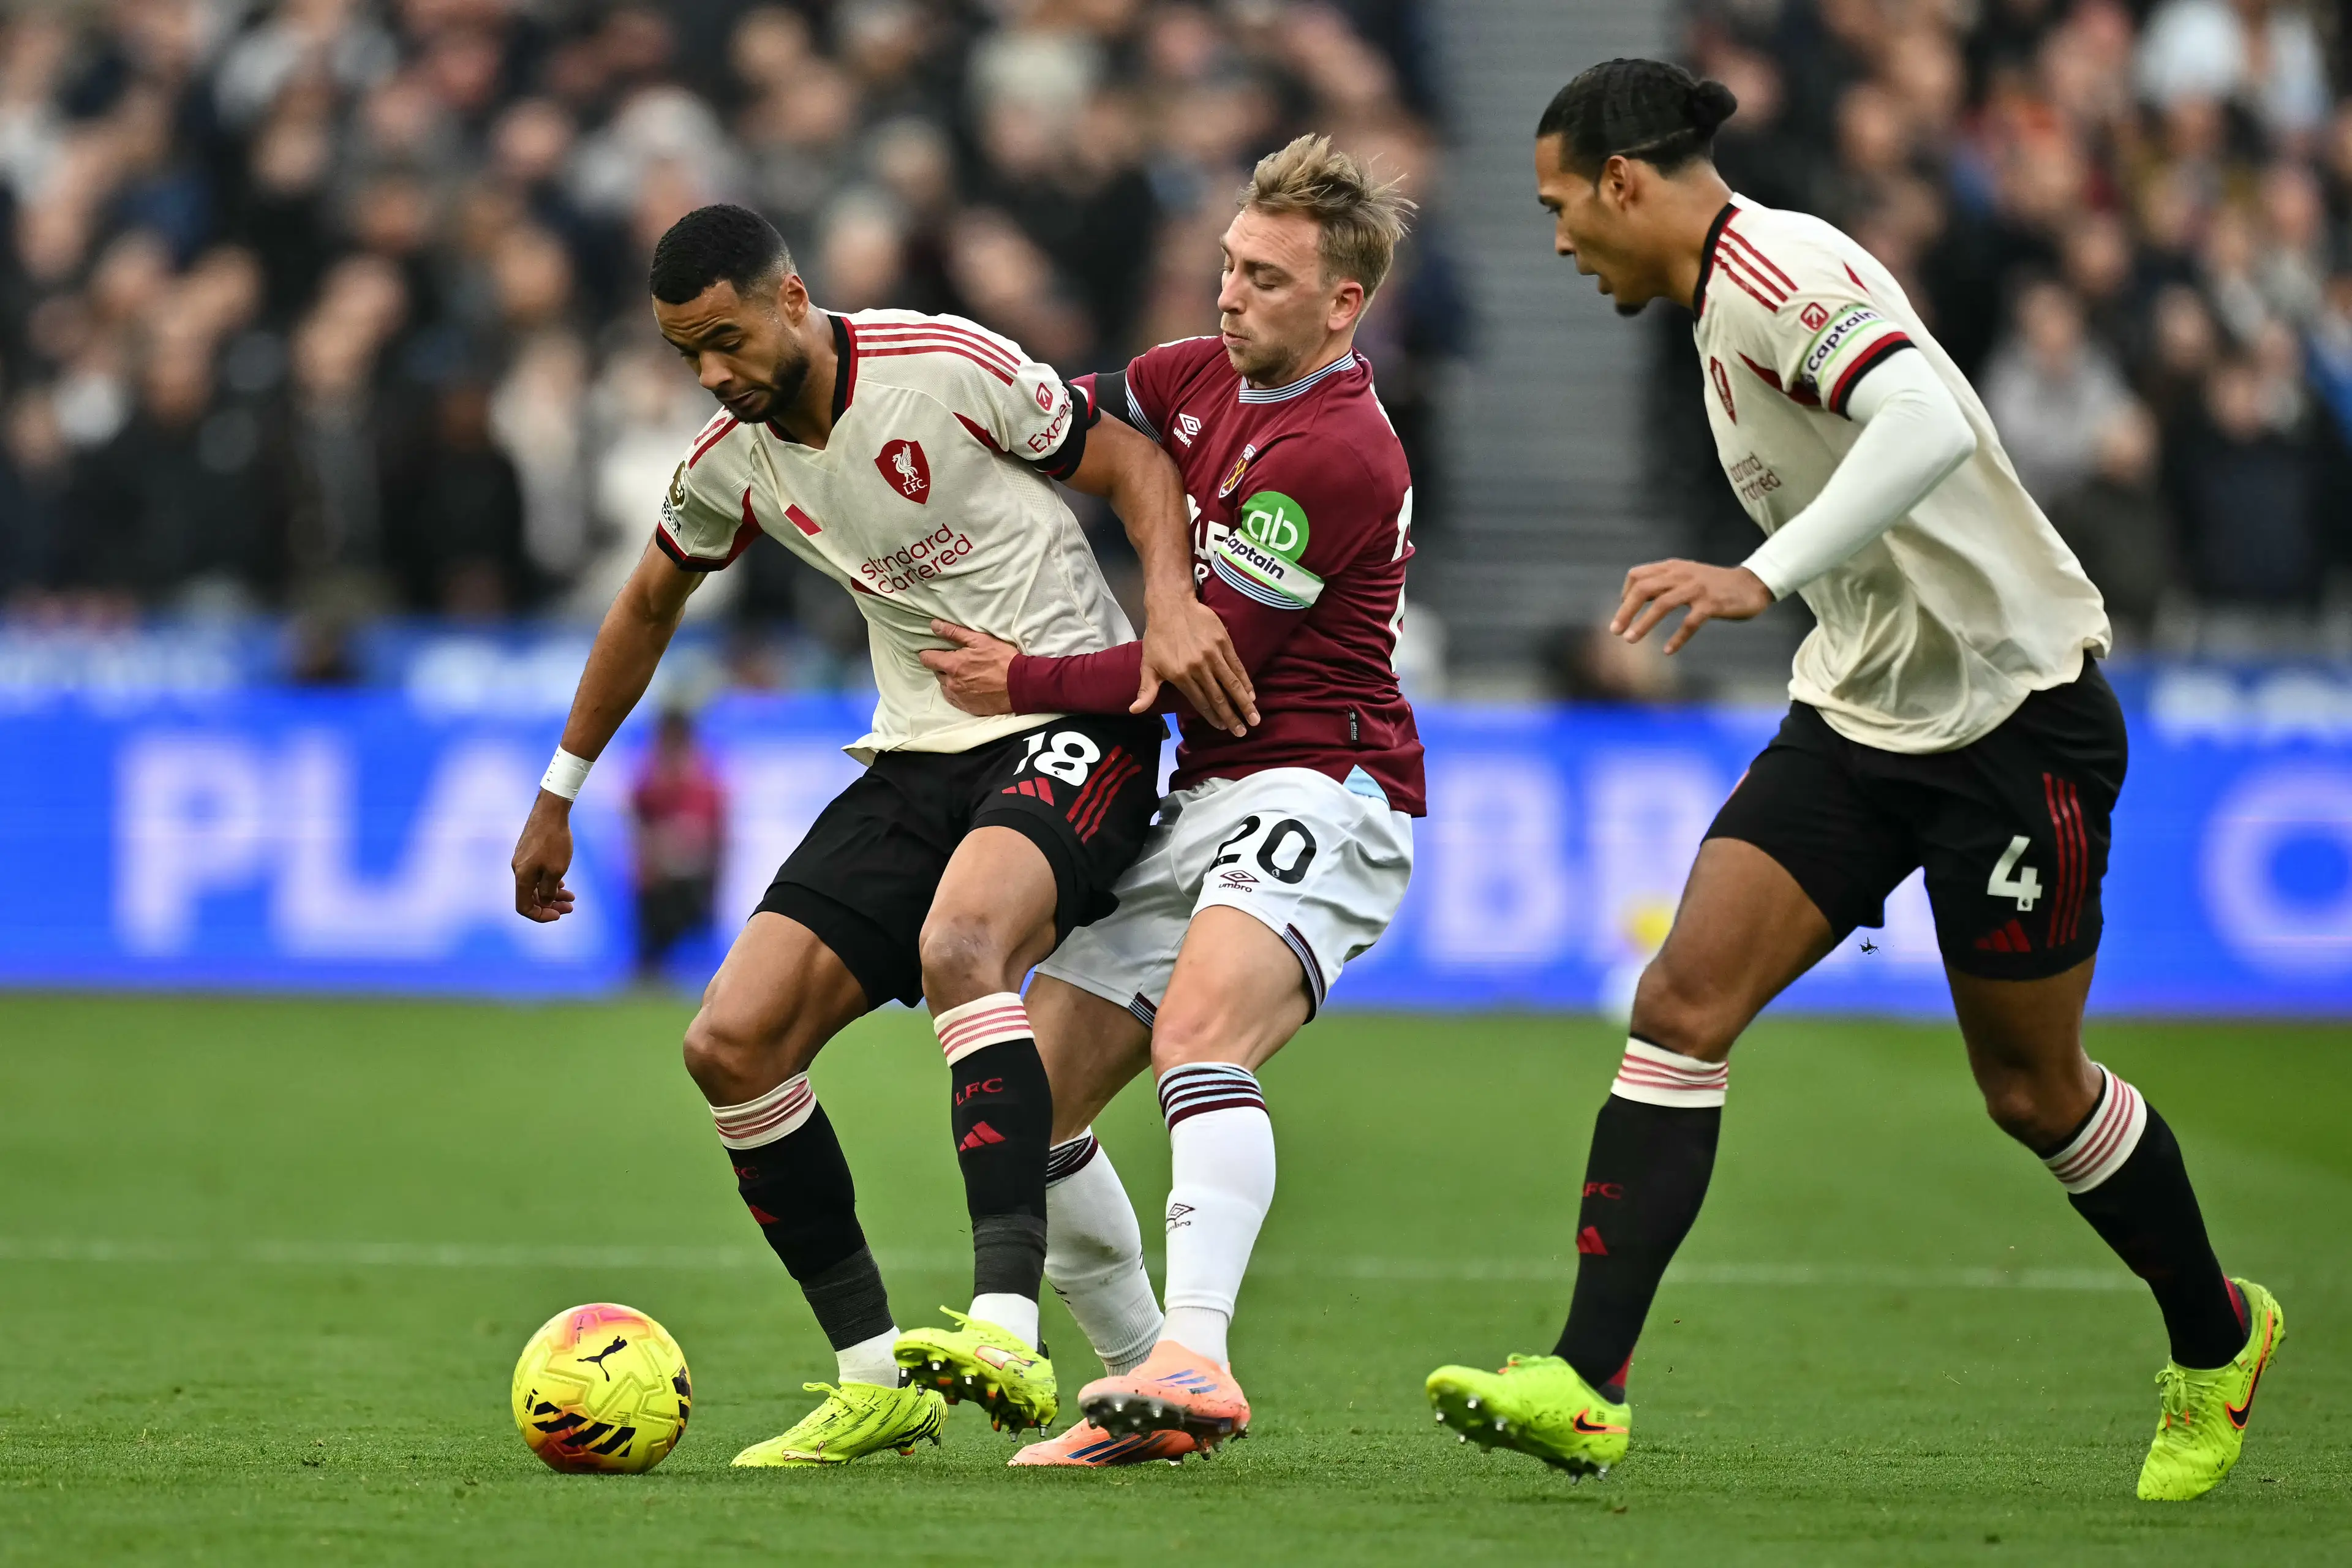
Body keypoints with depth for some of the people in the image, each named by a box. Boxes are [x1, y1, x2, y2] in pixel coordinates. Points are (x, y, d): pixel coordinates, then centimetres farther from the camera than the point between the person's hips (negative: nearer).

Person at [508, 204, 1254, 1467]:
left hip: (1075, 726, -7)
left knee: (959, 941, -38)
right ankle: (875, 1379, 1)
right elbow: (649, 605, 24)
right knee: (730, 1043, -8)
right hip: (916, 757, 7)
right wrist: (559, 795, 29)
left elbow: (1131, 465, -3)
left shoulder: (948, 366, -13)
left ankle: (1008, 1329, -46)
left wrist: (1171, 605, -22)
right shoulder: (730, 463, 4)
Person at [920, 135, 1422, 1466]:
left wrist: (1027, 683, -6)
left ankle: (1193, 1360, -52)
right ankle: (1147, 1393, 13)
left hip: (1317, 793, -9)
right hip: (1202, 796, 9)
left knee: (1199, 1032, -35)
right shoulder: (1206, 378, 11)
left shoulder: (1336, 453, -16)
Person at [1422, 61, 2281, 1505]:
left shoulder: (1776, 265, -19)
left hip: (2015, 717, -9)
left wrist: (1761, 578, -41)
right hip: (1860, 718, 9)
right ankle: (1586, 1388, -16)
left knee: (2031, 1089, 5)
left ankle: (2220, 1341, 31)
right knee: (1683, 1000, -9)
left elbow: (1931, 424, -35)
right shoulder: (1726, 302, 11)